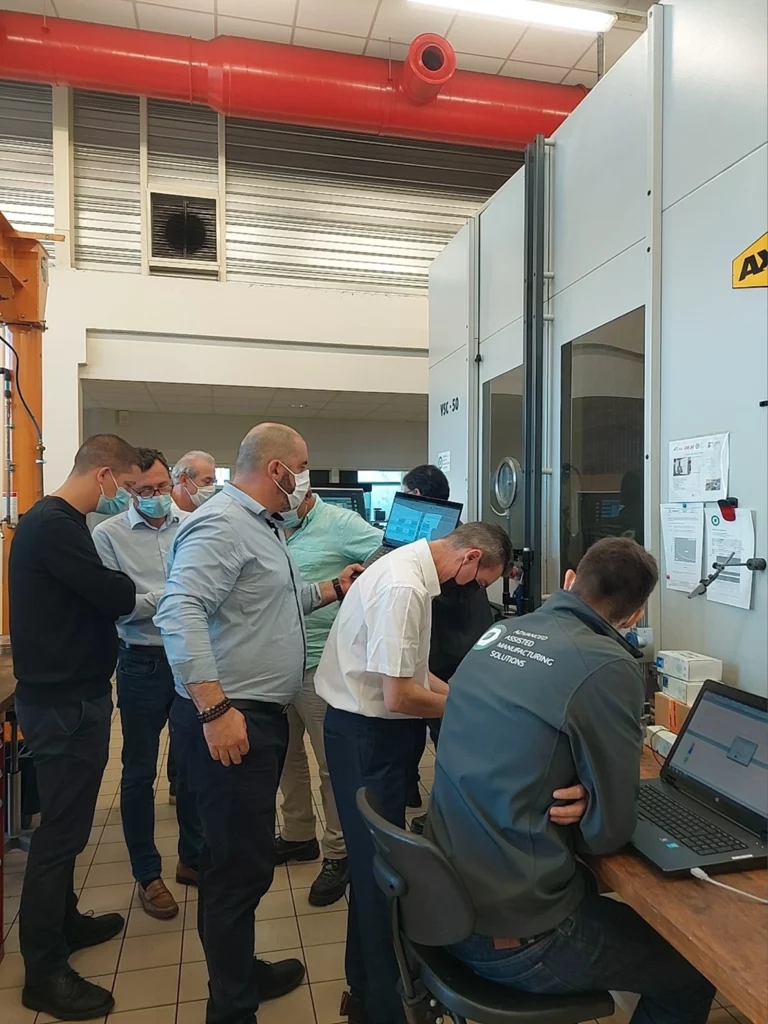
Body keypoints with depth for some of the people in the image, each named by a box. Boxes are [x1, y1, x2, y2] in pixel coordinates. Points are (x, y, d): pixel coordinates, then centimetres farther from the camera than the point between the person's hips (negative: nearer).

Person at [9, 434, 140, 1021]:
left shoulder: (55, 521, 12)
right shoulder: (54, 526, -22)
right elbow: (116, 597, -23)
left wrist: (125, 587, -1)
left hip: (70, 695, 10)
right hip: (65, 702, -10)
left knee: (66, 821, 21)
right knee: (61, 828, 1)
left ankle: (64, 921, 38)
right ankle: (44, 972, 16)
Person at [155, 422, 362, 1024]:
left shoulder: (260, 526, 16)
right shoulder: (221, 524, -18)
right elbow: (180, 613, -28)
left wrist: (331, 590, 19)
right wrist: (215, 708, -30)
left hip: (261, 716, 11)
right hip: (229, 723, -11)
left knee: (244, 859, 22)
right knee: (240, 867, 2)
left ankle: (240, 972, 40)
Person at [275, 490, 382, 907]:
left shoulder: (339, 523, -12)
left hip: (319, 665, -7)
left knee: (333, 763, 5)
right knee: (287, 755, 21)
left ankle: (338, 853, 23)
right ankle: (298, 836, 41)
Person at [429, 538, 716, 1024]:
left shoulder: (498, 635, 1)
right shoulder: (609, 667, -20)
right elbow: (609, 832, -12)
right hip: (514, 938, -7)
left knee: (593, 887, 31)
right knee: (696, 967, 13)